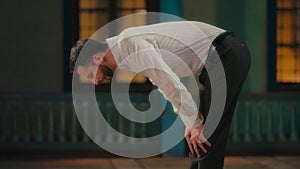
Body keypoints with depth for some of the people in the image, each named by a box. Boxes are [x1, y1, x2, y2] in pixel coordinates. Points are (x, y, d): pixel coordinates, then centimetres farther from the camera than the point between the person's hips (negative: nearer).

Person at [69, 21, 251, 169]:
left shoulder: (131, 46, -18)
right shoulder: (127, 48, 14)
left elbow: (172, 84, -24)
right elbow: (166, 82, 21)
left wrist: (194, 124, -14)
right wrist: (192, 123, 13)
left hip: (228, 57, -10)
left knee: (207, 138, -8)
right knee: (201, 139, 13)